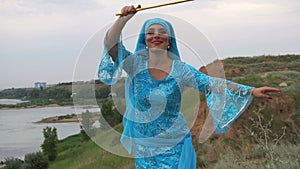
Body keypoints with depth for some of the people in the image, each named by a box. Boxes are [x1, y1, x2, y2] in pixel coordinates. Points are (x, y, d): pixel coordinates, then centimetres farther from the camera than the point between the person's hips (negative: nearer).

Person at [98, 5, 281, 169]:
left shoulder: (180, 69, -7)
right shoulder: (136, 63, -6)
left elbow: (212, 84, -12)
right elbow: (111, 44, -17)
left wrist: (251, 90, -21)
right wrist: (123, 19, -32)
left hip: (174, 144, -1)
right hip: (144, 146, 1)